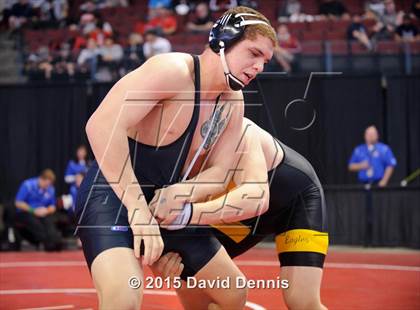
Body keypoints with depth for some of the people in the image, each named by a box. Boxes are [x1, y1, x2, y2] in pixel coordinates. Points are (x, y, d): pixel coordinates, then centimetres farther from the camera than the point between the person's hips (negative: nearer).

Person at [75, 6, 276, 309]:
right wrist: (138, 207, -32)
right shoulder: (173, 71, -20)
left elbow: (219, 171, 3)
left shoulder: (233, 102, 6)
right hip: (113, 195, -9)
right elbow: (102, 125, -30)